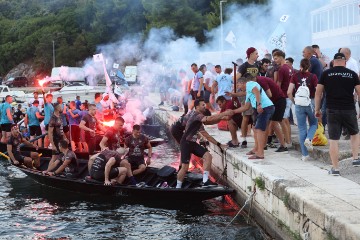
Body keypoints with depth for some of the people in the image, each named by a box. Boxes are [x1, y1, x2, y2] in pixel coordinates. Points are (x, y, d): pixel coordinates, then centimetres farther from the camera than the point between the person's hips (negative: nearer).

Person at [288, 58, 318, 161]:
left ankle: (304, 155, 9)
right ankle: (308, 139, -9)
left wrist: (294, 102, 7)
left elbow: (289, 92, -8)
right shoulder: (313, 77, -4)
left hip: (299, 104, 1)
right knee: (313, 124, 22)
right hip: (311, 103, -1)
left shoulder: (295, 76, -1)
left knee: (302, 128, 7)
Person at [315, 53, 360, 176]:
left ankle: (335, 168, 4)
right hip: (349, 110, 1)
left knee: (333, 139, 2)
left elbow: (318, 93, 3)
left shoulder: (326, 74, 3)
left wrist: (317, 109, 11)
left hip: (332, 111, -1)